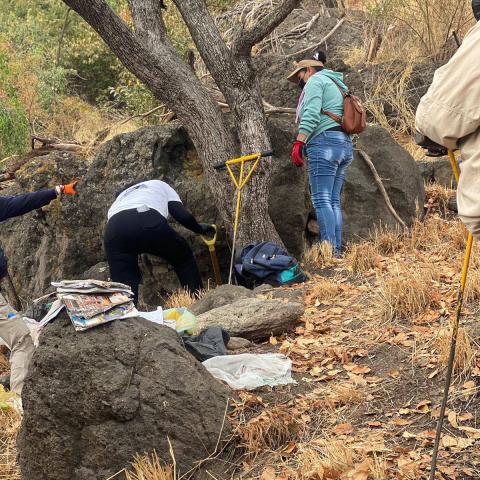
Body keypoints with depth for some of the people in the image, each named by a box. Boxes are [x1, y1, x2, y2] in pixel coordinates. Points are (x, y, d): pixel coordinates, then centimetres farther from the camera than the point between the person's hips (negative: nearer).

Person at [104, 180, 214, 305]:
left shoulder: (122, 196, 46)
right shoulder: (160, 185, 37)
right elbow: (183, 215, 21)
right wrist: (199, 229, 39)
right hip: (148, 222, -2)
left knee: (123, 282, 10)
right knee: (184, 258, 21)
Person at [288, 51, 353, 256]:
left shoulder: (315, 80, 2)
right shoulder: (336, 85, 30)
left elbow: (311, 115, -13)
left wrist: (298, 143, -17)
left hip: (325, 141, -9)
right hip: (344, 145, 9)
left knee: (321, 199, -12)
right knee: (334, 200, 6)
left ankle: (329, 249, -20)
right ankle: (337, 249, 2)